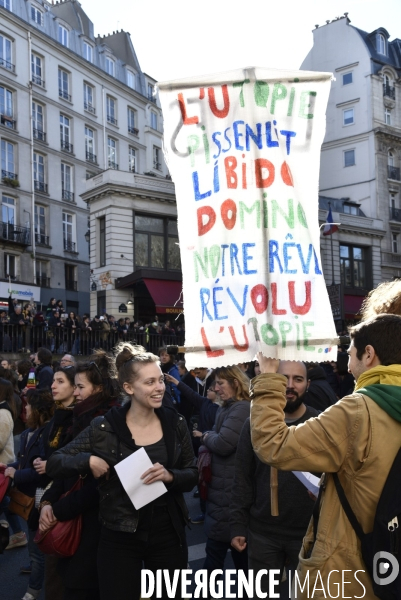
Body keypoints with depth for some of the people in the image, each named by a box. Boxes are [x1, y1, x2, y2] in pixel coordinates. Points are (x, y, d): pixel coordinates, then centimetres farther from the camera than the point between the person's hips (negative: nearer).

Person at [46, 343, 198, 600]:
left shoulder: (175, 423, -2)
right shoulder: (104, 427, -9)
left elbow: (192, 475, 3)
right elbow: (54, 463, -3)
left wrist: (170, 476, -18)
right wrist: (87, 460, -22)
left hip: (169, 534, 3)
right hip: (120, 537, -2)